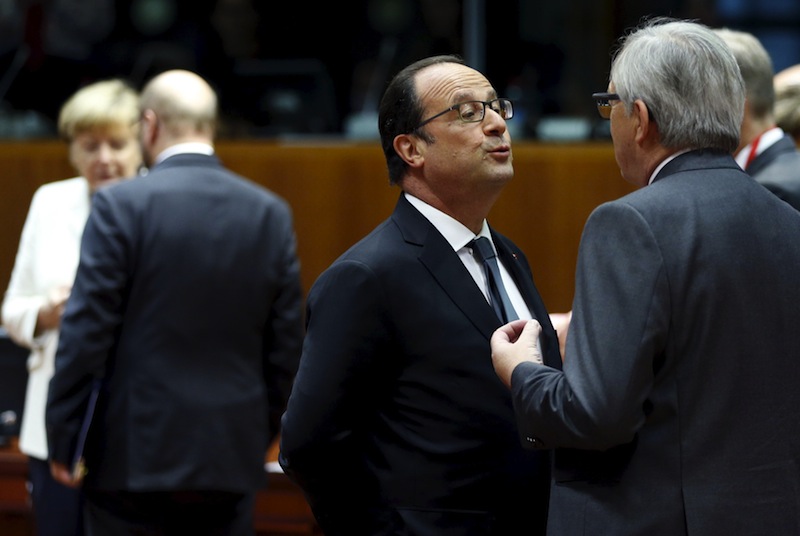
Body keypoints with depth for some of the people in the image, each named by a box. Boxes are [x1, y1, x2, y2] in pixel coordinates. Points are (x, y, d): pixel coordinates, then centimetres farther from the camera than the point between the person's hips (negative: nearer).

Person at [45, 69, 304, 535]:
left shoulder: (122, 205, -8)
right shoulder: (271, 214, 4)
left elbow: (86, 332, -8)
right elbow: (286, 346, 7)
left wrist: (63, 440, -1)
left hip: (134, 458, -4)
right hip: (233, 458, 4)